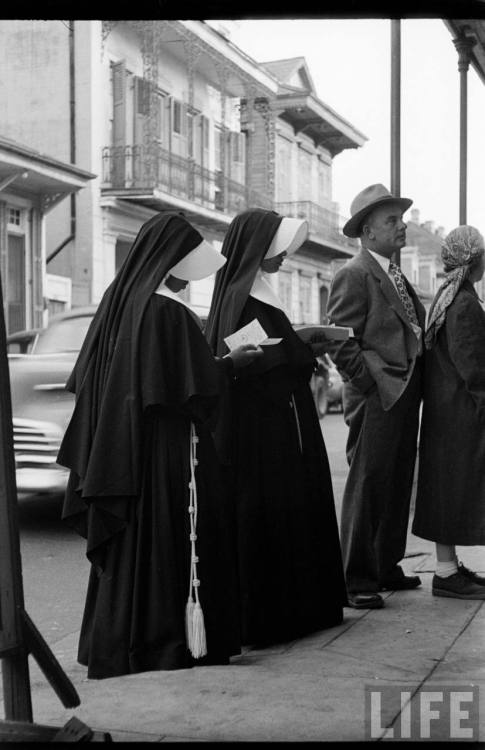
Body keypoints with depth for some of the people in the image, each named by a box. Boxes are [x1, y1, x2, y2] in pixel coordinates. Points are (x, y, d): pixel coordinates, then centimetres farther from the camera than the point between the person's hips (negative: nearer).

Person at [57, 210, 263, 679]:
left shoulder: (118, 300, 7)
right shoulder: (168, 310, -17)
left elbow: (88, 376, 12)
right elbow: (195, 384, -17)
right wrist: (233, 362, -2)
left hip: (119, 445, 8)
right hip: (166, 448, -8)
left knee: (126, 542, 15)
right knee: (170, 538, 1)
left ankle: (113, 643, 23)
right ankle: (170, 642, 8)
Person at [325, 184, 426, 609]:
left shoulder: (396, 275, 19)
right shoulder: (354, 275, -9)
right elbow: (339, 340, -15)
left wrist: (414, 384, 11)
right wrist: (371, 380, -17)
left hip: (405, 397, 9)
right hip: (377, 399, -9)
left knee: (398, 487, 14)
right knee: (367, 487, -5)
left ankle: (386, 568, 25)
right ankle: (357, 579, 2)